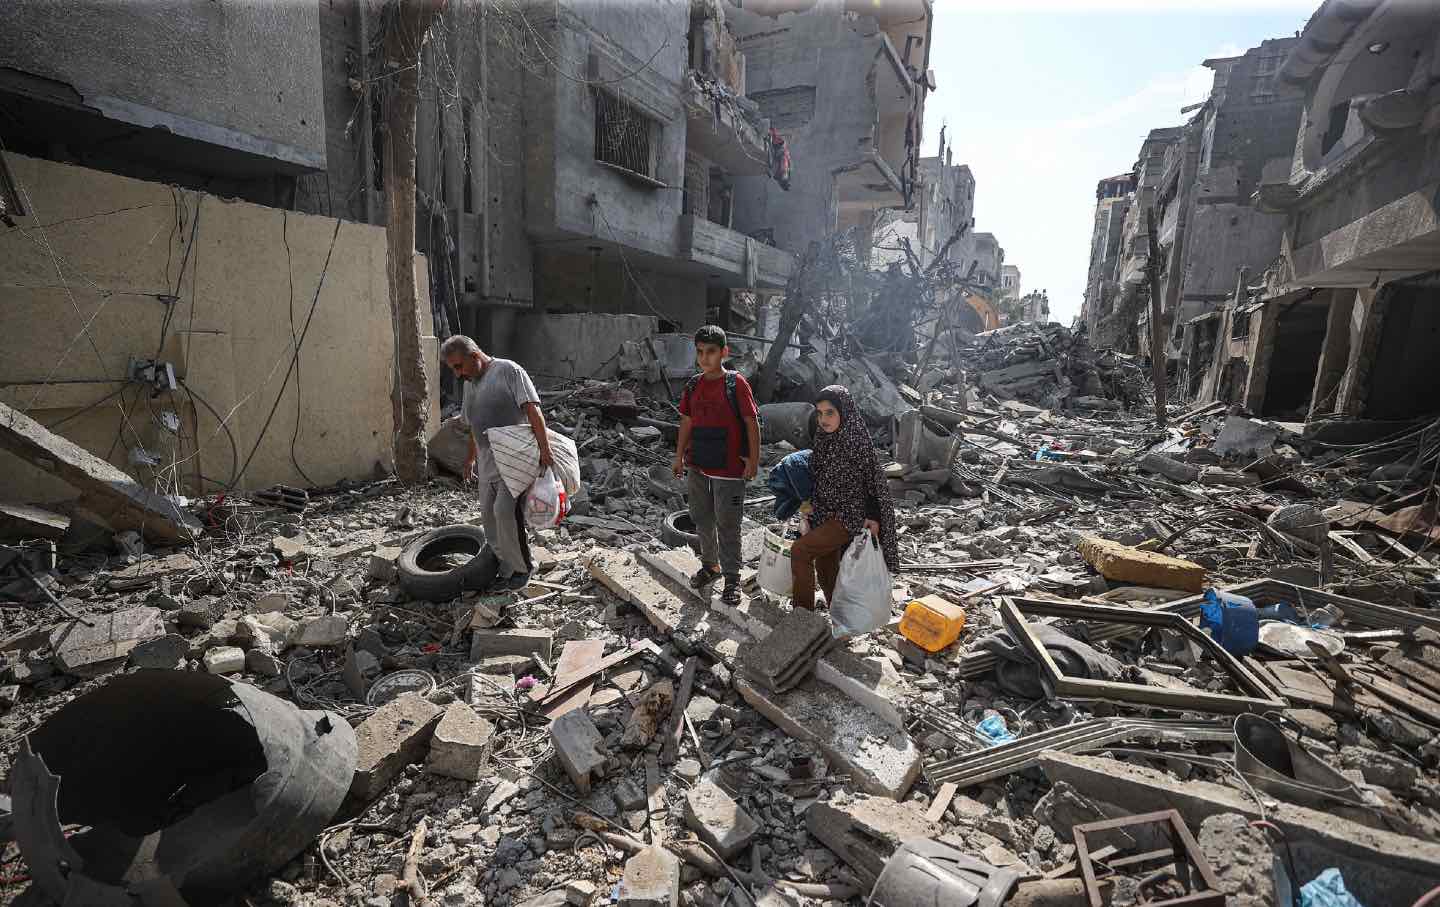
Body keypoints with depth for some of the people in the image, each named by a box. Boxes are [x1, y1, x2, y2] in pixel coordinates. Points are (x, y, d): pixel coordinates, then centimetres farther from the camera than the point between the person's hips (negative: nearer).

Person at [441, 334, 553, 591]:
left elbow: (533, 411, -19)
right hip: (487, 465, 8)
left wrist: (545, 450, -28)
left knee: (505, 512, -16)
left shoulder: (508, 371, -10)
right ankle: (506, 568, 22)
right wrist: (470, 459, 32)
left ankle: (521, 568, 2)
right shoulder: (470, 383, 16)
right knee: (489, 516, 8)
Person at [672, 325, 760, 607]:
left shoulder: (736, 383, -10)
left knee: (727, 524, 1)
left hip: (729, 468, -6)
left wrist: (753, 459, -12)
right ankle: (710, 565, 36)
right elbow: (687, 422, 13)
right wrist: (679, 456, 12)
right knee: (702, 519, 17)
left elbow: (752, 422, -9)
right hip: (698, 465, 6)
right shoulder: (693, 385, 6)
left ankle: (732, 577, 15)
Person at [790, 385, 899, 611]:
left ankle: (803, 612, -3)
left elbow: (874, 480, -12)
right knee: (825, 564, 15)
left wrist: (873, 517, -14)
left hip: (849, 516, -8)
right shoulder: (823, 439, 4)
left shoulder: (858, 441, -17)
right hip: (825, 514, 8)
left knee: (799, 551, -15)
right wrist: (811, 505, 10)